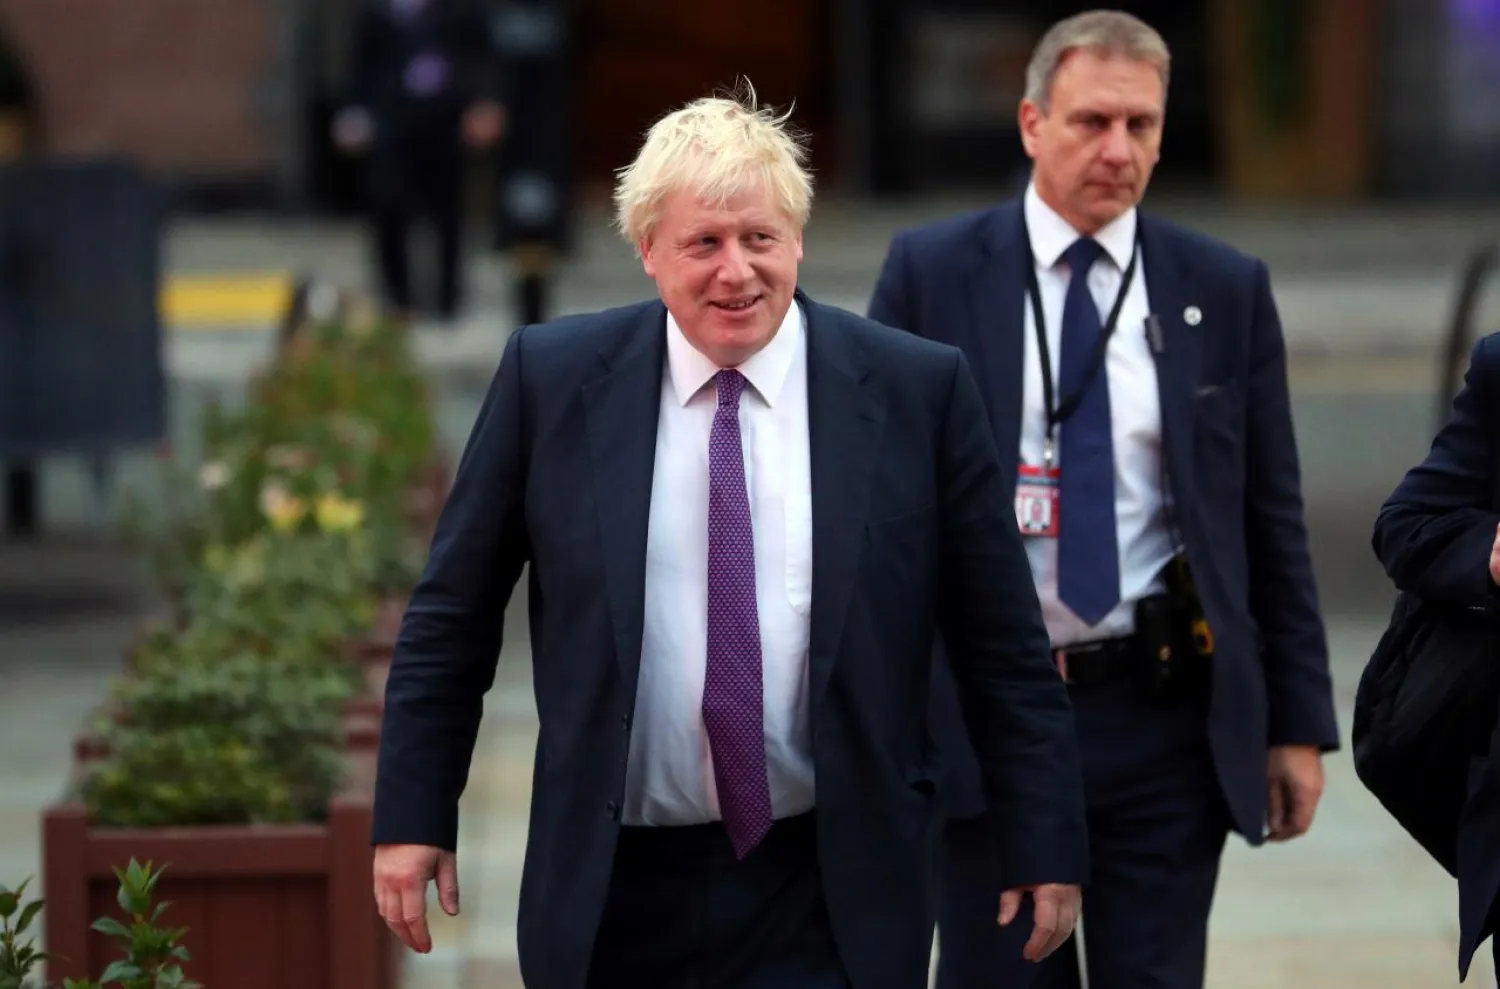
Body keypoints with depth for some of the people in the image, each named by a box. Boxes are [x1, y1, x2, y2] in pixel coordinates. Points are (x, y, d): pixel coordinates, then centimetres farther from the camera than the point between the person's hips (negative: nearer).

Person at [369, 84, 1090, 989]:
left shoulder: (919, 389, -3)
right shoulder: (553, 378, 0)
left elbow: (1004, 648, 2)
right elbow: (451, 618, 6)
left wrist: (1046, 845, 1)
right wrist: (413, 814, 3)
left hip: (831, 902, -1)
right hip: (617, 890, 1)